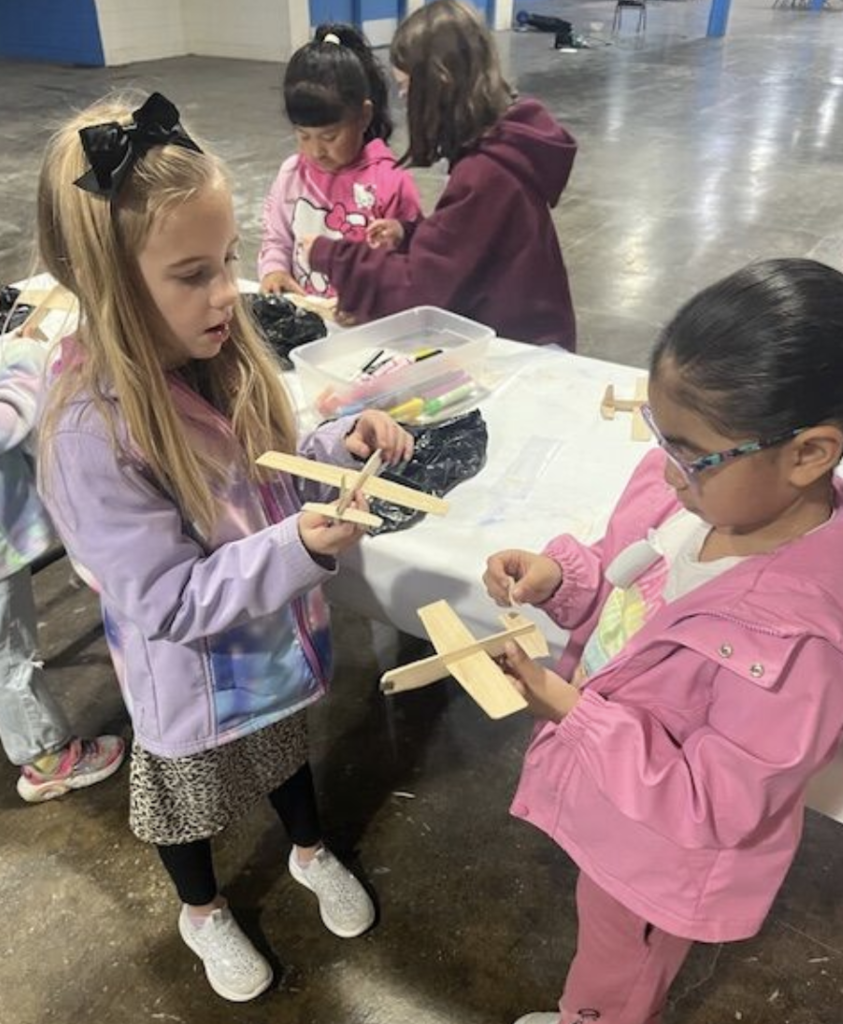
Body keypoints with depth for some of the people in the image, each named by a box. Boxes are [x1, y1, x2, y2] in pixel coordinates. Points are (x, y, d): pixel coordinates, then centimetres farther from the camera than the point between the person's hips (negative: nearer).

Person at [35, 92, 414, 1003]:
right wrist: (302, 546, -40)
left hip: (276, 637, 6)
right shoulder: (93, 431, -33)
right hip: (193, 679, -5)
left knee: (287, 748, 31)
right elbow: (169, 604, -29)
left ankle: (310, 852, 61)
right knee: (193, 802, 24)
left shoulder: (220, 353, -13)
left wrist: (341, 447, -17)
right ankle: (202, 913, 56)